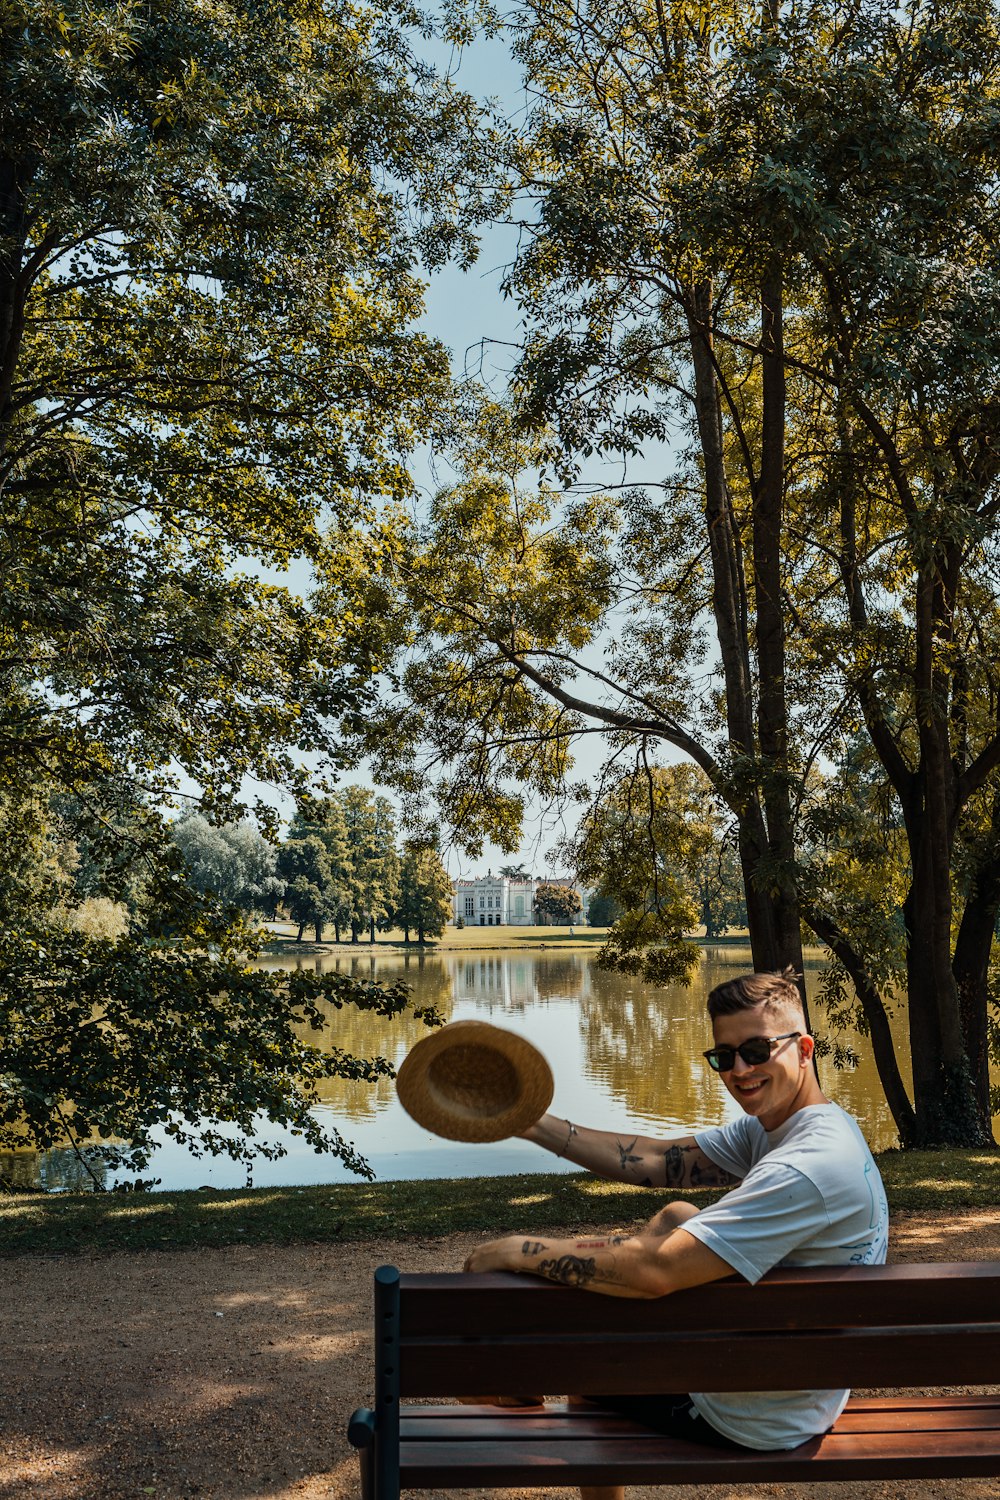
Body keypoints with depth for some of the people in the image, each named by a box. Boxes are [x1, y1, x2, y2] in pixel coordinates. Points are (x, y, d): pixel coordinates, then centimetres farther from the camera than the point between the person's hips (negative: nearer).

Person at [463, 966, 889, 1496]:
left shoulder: (809, 1166, -31)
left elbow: (656, 1269, -34)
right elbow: (660, 1161, 1)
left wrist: (519, 1249, -24)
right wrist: (535, 1126, -5)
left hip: (755, 1419, -8)